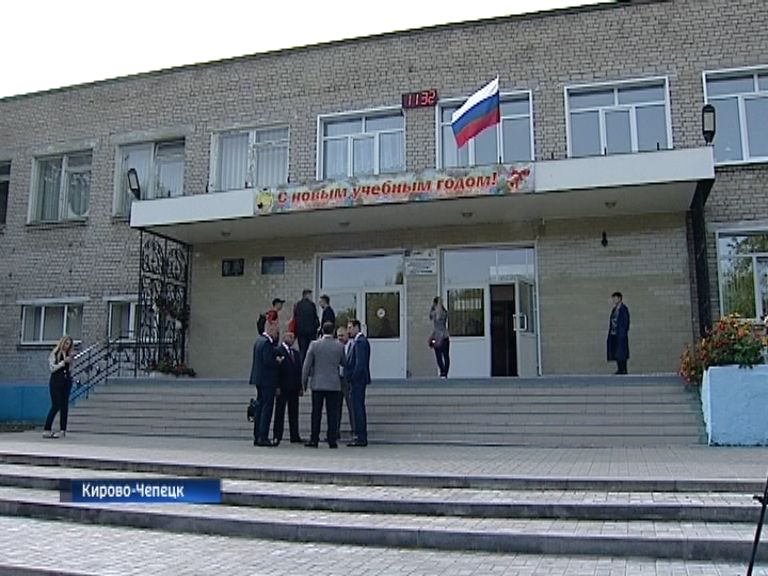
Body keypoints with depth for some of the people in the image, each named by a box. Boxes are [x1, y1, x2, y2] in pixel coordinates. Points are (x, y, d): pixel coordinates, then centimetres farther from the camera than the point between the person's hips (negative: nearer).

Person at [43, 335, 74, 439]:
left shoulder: (69, 354, 13)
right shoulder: (54, 354, 1)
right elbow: (52, 368, -7)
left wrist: (71, 360, 2)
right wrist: (63, 362, -12)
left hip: (67, 382, 5)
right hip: (56, 382, -5)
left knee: (64, 406, 3)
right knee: (56, 406, -10)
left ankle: (63, 430, 5)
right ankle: (47, 430, -5)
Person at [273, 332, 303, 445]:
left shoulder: (295, 352, 15)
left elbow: (299, 370, 15)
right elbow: (276, 369, -11)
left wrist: (301, 387, 10)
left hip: (294, 388, 6)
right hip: (283, 388, -6)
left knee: (294, 412, 10)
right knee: (279, 412, 0)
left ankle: (295, 436, 15)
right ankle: (277, 436, 4)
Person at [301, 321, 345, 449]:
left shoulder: (314, 345, -4)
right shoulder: (339, 346, -2)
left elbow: (307, 365, -3)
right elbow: (344, 363, 10)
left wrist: (304, 382, 6)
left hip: (317, 384, 0)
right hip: (334, 385, 0)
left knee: (316, 413, 6)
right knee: (332, 413, 3)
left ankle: (314, 440, 7)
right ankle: (332, 440, 2)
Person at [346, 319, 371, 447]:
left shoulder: (360, 341, -14)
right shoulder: (359, 341, 17)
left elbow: (360, 363, -20)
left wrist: (353, 378, -18)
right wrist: (350, 377, 15)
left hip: (357, 380, -10)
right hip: (358, 380, 10)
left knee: (358, 408, -7)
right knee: (358, 408, 13)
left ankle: (361, 438, -4)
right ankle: (361, 437, 18)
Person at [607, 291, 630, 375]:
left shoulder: (623, 308, -6)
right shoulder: (614, 309, 16)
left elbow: (625, 321, -11)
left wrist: (623, 333, -15)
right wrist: (610, 332, 11)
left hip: (621, 334, -7)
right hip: (613, 333, 7)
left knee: (621, 352, -6)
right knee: (616, 352, 7)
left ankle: (623, 369, -2)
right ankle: (619, 369, 11)